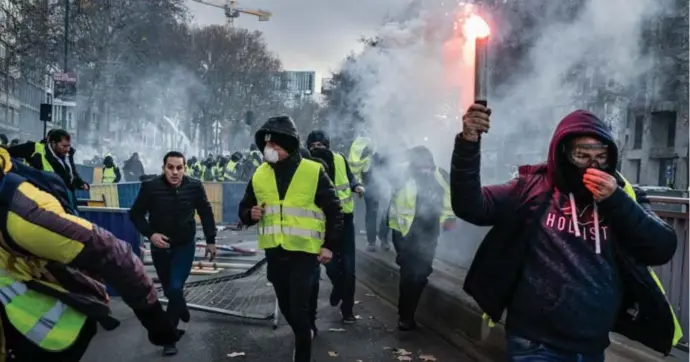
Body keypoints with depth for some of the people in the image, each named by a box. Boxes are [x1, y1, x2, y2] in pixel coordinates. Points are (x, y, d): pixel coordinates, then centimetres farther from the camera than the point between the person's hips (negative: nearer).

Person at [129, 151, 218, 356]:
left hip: (185, 246, -1)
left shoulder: (194, 186, -16)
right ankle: (183, 313, 48)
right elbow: (135, 214, -6)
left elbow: (206, 213, 0)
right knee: (169, 290, 17)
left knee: (175, 289, -11)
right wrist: (150, 233, -21)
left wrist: (211, 240, 3)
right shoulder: (151, 187, -18)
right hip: (160, 247, 1)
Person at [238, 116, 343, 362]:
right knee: (285, 305, 16)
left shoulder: (314, 172, -7)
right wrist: (250, 214, -10)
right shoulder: (259, 175, 4)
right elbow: (244, 209, 13)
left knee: (299, 308, -8)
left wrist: (330, 245, -6)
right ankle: (304, 335, 42)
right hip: (274, 251, 5)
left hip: (304, 251, -5)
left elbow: (334, 211, -1)